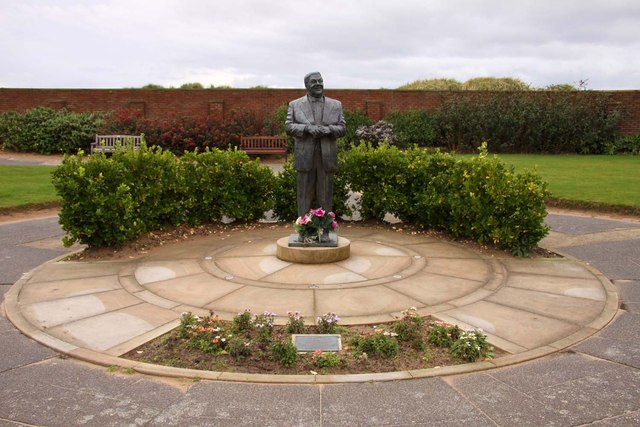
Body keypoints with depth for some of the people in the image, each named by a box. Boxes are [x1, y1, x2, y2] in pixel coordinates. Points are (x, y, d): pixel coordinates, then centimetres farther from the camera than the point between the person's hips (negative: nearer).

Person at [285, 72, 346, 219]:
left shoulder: (336, 105, 12)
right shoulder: (295, 105, 7)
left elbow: (342, 128, 8)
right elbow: (288, 126, -1)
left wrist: (329, 129, -14)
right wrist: (307, 128, -17)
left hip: (327, 157, 1)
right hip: (305, 156, -1)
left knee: (326, 195, 6)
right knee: (304, 194, 4)